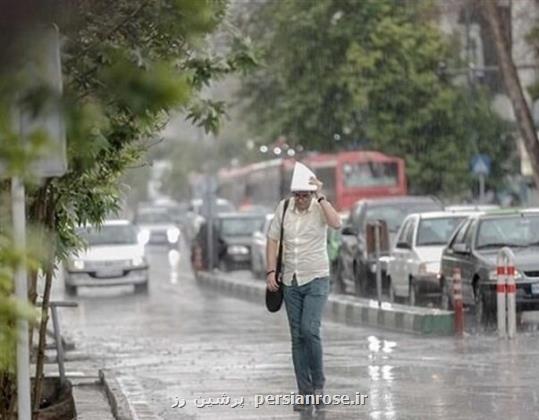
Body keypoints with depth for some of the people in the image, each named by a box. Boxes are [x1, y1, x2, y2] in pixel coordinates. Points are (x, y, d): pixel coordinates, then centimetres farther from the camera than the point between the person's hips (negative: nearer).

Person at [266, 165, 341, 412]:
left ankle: (318, 383, 0)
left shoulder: (320, 208, -8)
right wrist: (271, 271, 0)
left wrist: (321, 197, -26)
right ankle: (304, 392, 9)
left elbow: (336, 224, -29)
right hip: (291, 282, 4)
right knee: (297, 337, 4)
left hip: (316, 280, -4)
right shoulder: (284, 208, 1)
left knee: (310, 330, -18)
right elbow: (273, 240, 8)